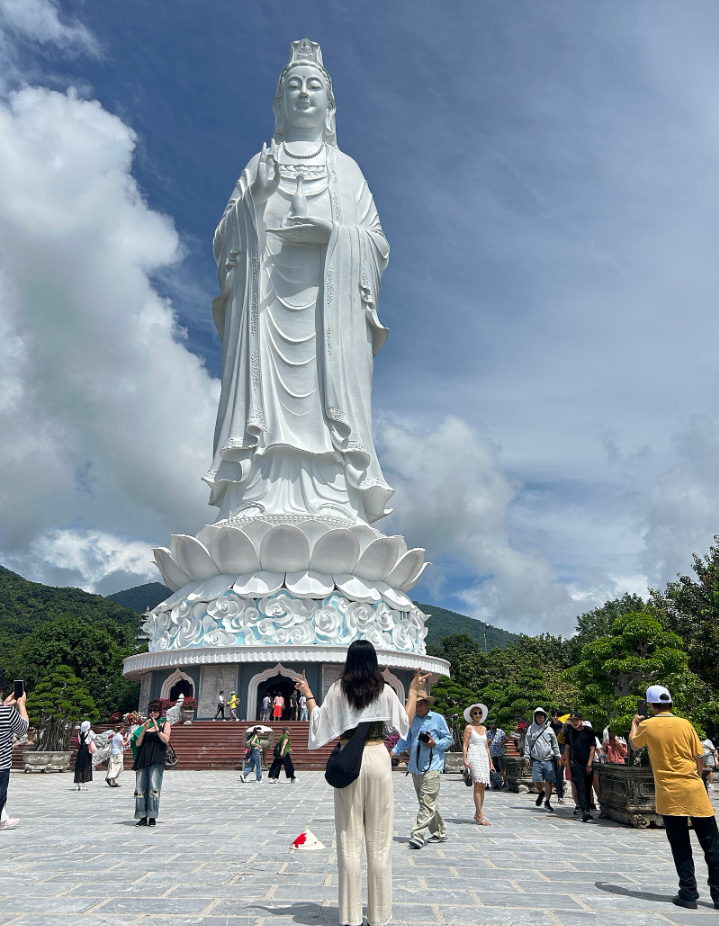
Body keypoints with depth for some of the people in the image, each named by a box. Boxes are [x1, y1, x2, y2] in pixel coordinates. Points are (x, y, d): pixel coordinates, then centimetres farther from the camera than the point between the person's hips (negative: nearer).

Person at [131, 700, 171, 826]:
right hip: (142, 759, 4)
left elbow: (166, 739, -4)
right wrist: (143, 730, -4)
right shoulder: (145, 724, 19)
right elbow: (137, 743, 10)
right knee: (140, 788, 1)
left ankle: (152, 817, -6)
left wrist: (157, 729, -12)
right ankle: (142, 817, 6)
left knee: (154, 788, -10)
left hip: (156, 760, -4)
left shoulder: (164, 723, 11)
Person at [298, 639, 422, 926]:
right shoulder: (385, 690, -1)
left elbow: (319, 722, 5)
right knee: (379, 841, 7)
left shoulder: (338, 689, -1)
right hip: (378, 758, 0)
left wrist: (307, 694, 16)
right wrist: (413, 692, 18)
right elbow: (405, 723, 8)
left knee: (350, 840, 6)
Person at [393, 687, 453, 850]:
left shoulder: (438, 719, 1)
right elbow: (405, 739, 19)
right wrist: (395, 751, 4)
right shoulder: (412, 720, 13)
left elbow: (448, 739, 4)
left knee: (427, 803, -12)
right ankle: (439, 833, 25)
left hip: (432, 767, -5)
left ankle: (417, 835, -15)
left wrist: (435, 744, -13)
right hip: (415, 767, 6)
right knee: (427, 803, 12)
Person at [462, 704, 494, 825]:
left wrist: (490, 762, 18)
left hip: (484, 757, 6)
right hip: (474, 756, -6)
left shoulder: (484, 728, 17)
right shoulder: (469, 728, 1)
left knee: (482, 786, 2)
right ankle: (480, 815, -13)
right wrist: (465, 760, -13)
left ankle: (477, 814, 9)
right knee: (478, 785, -13)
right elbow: (465, 745, -3)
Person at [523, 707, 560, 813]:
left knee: (549, 782, -1)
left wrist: (558, 758, 10)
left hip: (549, 760, 0)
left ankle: (547, 802, 16)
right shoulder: (531, 729, 7)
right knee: (537, 781, -5)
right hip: (536, 760, 0)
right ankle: (540, 793, 27)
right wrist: (527, 757, 2)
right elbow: (527, 744, 8)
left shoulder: (549, 729, 9)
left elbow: (555, 745, 14)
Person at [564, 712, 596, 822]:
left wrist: (589, 764, -5)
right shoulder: (569, 731, 4)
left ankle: (587, 810, 21)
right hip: (576, 764, 0)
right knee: (581, 788, -11)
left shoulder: (589, 731, -2)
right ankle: (585, 811, -17)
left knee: (588, 788, 8)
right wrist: (568, 763, 11)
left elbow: (592, 748, 0)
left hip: (588, 764, 0)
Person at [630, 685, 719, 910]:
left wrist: (635, 723, 35)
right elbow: (700, 757, 2)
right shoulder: (685, 724, -1)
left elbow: (634, 743, 18)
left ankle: (688, 895, 7)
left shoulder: (647, 725, -2)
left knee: (680, 847, 7)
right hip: (694, 791, 1)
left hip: (669, 794, -1)